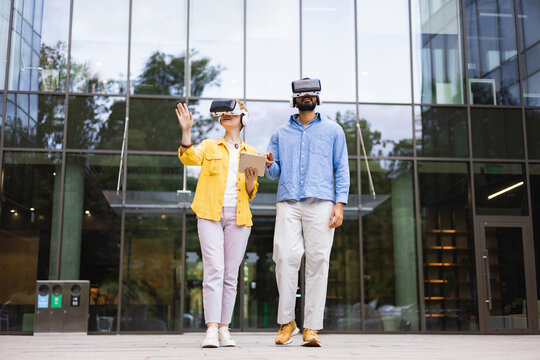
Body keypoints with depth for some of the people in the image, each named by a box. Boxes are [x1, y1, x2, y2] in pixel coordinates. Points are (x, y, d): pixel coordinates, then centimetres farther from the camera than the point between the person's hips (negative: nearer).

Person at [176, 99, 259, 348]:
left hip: (238, 217, 2)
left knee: (230, 274, 1)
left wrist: (250, 181, -7)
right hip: (210, 214, -2)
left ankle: (224, 329, 5)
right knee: (214, 270, -14)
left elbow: (251, 194, 15)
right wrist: (186, 131, -20)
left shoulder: (251, 153, 17)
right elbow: (189, 158, -6)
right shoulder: (209, 146, 15)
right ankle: (211, 330, -16)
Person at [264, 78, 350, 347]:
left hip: (320, 203, -1)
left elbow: (341, 169, 10)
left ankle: (311, 327, -3)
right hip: (288, 203, 1)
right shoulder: (281, 133, 22)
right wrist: (269, 165, -6)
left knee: (317, 261, -7)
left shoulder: (333, 130, 17)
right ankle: (286, 321, 0)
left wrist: (340, 204, -3)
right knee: (285, 257, -13)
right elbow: (274, 173, 19)